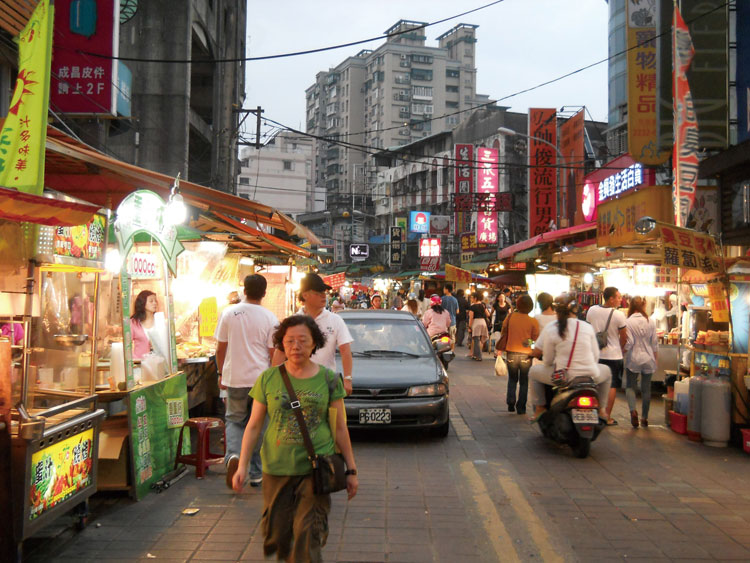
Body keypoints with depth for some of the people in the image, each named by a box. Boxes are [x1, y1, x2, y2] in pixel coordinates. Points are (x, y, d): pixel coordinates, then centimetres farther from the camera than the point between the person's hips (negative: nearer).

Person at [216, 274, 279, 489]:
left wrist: (221, 373, 16)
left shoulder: (228, 313, -1)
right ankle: (256, 474, 16)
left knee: (234, 419, 16)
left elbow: (220, 348, 4)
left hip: (234, 378, 1)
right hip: (261, 378, 0)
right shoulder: (270, 319, -4)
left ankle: (233, 455, -12)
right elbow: (273, 353, -2)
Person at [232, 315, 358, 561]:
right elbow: (253, 426, 5)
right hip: (276, 468, 1)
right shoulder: (269, 378, 1)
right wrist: (242, 466, -2)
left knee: (309, 536, -5)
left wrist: (351, 469, 6)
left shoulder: (328, 379, 0)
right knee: (276, 535, 10)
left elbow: (339, 428, 5)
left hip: (316, 469, -1)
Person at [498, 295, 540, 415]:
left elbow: (504, 332, 5)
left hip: (512, 353, 1)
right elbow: (536, 339, -4)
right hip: (526, 355, -1)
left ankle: (510, 402, 5)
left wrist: (504, 348, 16)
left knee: (512, 379, 20)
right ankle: (521, 408, 11)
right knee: (524, 382, 12)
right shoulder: (533, 322, -10)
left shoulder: (510, 317, -5)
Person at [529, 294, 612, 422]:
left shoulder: (550, 329, -7)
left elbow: (548, 360, -1)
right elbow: (596, 355, 5)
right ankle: (601, 409, 34)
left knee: (534, 371, 22)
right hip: (590, 376, 2)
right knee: (606, 371, 34)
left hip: (562, 378, -1)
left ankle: (540, 407, 19)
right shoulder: (587, 327, -1)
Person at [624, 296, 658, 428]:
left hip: (633, 359, -3)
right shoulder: (650, 322, -1)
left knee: (630, 386, 9)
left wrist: (622, 354, 1)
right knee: (646, 389, 10)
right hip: (648, 359, 3)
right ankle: (644, 418, 16)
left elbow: (628, 343, -14)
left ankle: (633, 410, -14)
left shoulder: (628, 322, -12)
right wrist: (655, 358, 16)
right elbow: (655, 343, 4)